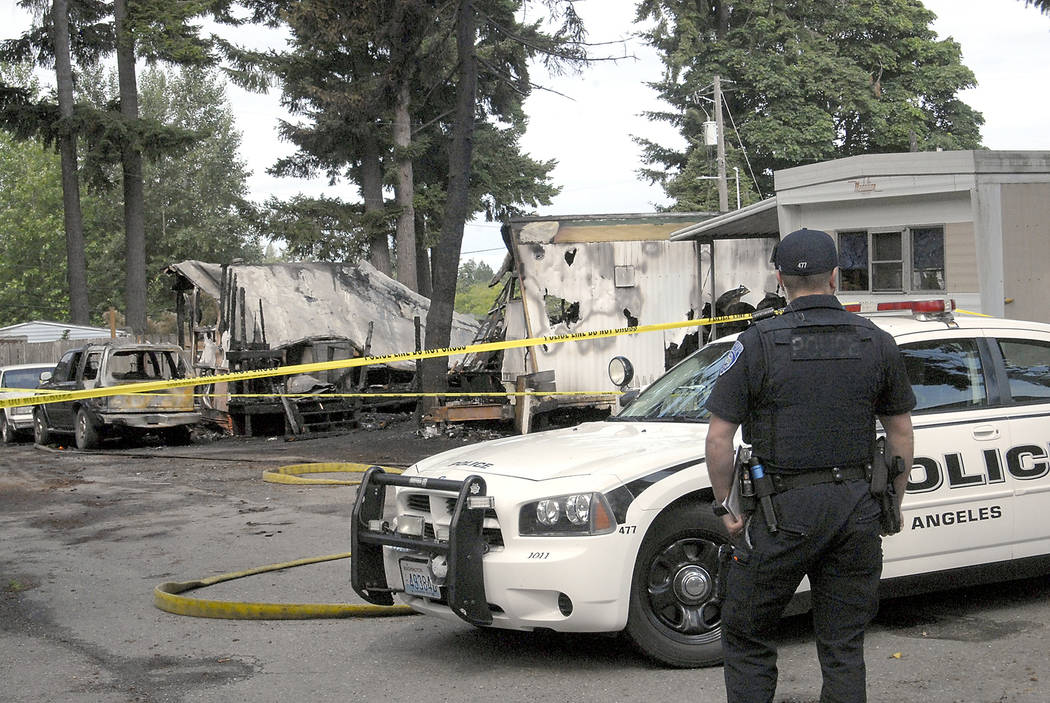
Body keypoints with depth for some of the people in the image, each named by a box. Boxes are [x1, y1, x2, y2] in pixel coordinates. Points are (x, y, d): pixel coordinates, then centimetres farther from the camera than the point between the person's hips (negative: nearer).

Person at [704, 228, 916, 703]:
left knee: (745, 637, 10)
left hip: (785, 508, -3)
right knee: (844, 645, 11)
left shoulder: (758, 344, -6)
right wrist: (893, 503, 20)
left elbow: (719, 439, -7)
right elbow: (901, 435, 11)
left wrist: (725, 505, 4)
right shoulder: (876, 343, 5)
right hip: (856, 506, 4)